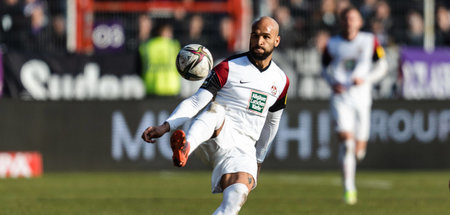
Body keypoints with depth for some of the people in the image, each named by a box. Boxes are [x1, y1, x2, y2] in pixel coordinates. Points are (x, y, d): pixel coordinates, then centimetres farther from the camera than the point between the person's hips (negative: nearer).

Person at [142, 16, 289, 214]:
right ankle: (184, 149, -68)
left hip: (244, 151, 3)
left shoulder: (281, 81, 13)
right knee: (216, 110, -38)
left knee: (236, 199, -29)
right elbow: (195, 102, -8)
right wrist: (165, 126, -22)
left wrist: (259, 159, 32)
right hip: (214, 141, -3)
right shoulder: (228, 68, -2)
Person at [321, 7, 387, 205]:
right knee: (346, 140, -19)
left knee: (359, 149, 4)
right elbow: (325, 69, 16)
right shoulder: (333, 44, 4)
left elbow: (382, 66, 6)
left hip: (361, 98, 1)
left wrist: (365, 79, -11)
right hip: (340, 98, -1)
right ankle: (349, 188, -15)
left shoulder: (369, 41, 1)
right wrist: (333, 83, -5)